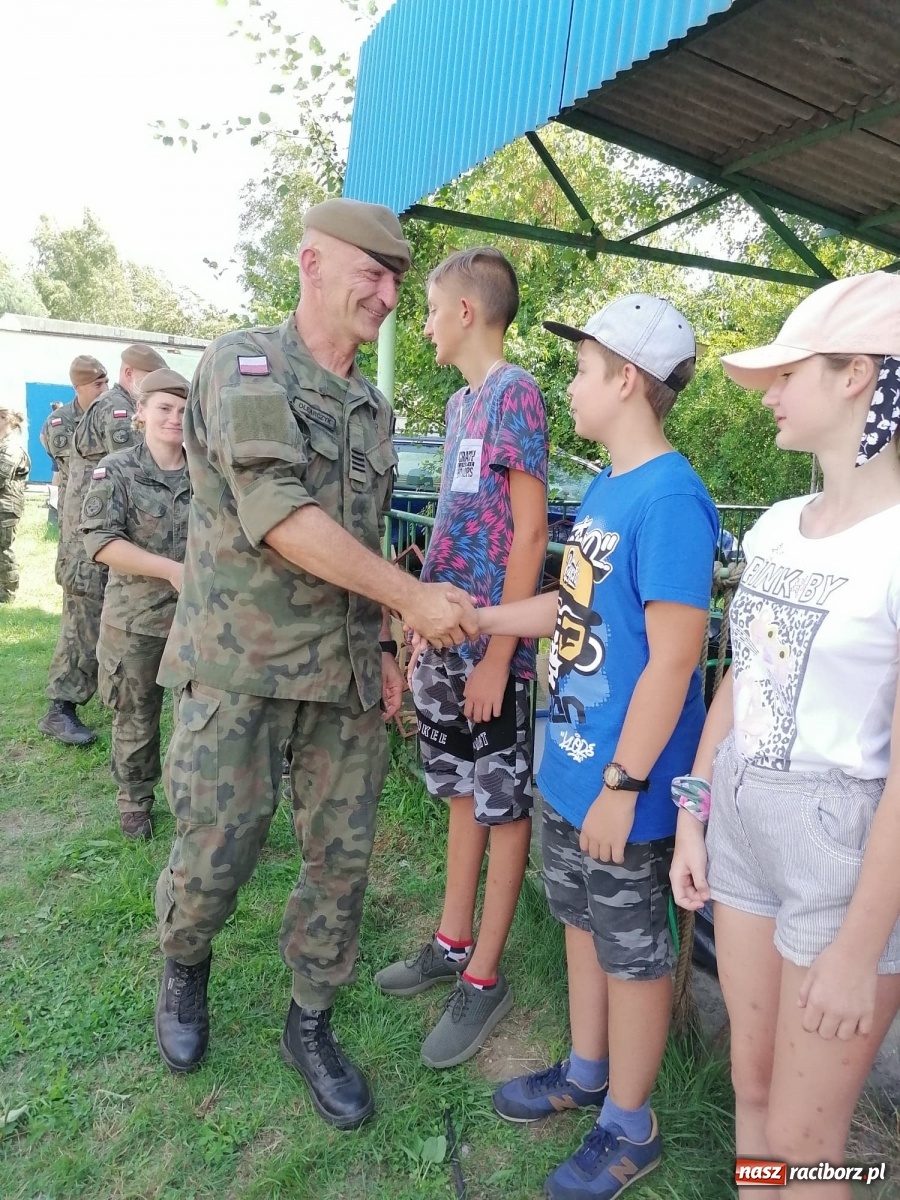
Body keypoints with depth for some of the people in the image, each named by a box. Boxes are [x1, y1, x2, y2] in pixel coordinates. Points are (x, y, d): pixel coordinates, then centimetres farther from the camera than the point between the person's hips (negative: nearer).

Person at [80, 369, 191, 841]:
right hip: (135, 619, -2)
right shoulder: (116, 470, -6)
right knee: (135, 716, 12)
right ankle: (134, 800, 31)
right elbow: (99, 541, -15)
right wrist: (171, 569, -22)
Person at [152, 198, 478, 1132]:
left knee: (342, 857, 9)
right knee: (213, 857, 4)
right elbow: (277, 515, -20)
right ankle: (183, 967, 38)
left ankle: (309, 1025, 31)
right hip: (241, 667, -5)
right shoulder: (243, 364, -6)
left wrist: (381, 647, 13)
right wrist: (414, 598, -19)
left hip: (345, 674, 6)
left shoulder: (373, 409, 14)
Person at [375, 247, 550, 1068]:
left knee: (503, 806, 6)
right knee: (464, 793, 18)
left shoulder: (516, 392, -11)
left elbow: (529, 533, -15)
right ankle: (452, 943, 34)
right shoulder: (460, 402, 14)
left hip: (490, 644, -8)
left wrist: (498, 657, -17)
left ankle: (484, 978, 21)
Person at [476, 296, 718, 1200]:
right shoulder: (604, 487, 6)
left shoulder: (669, 499, -22)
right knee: (583, 922, 23)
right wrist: (470, 618, 13)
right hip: (569, 765, 9)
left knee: (632, 953, 12)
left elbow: (673, 659, -23)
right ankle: (586, 1072, 46)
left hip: (622, 784, -8)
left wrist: (622, 785, -19)